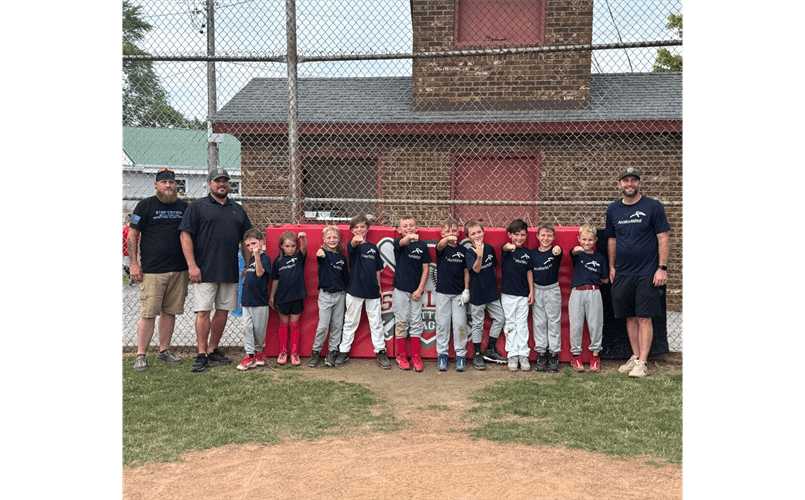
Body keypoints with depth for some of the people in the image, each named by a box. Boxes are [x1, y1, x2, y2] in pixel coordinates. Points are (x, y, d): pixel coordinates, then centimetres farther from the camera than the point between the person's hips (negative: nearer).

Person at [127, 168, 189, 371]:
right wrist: (134, 264, -6)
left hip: (178, 270, 4)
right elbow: (132, 235, 1)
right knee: (148, 314, -5)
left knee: (170, 312, 9)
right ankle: (140, 355, 3)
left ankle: (164, 351, 20)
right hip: (152, 270, -4)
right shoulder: (145, 205, 2)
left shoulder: (184, 207, 13)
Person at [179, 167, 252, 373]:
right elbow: (186, 235, -4)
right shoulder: (197, 206, 2)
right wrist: (192, 265, -12)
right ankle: (202, 355, 1)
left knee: (223, 311, 8)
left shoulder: (238, 210, 16)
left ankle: (213, 351, 20)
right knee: (203, 311, -6)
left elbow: (246, 240, 18)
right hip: (205, 270, -4)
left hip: (230, 271, 5)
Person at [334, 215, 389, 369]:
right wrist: (356, 241, -52)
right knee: (350, 322, 6)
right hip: (355, 290, -3)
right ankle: (344, 351, 17)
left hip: (372, 292, 3)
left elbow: (377, 270, 14)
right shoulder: (352, 245, -3)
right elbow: (352, 246, -30)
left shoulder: (373, 247, 9)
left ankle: (380, 352, 16)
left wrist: (379, 287, 11)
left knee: (376, 323, 7)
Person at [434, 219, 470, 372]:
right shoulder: (441, 248, -1)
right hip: (442, 292, -1)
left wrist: (466, 291, -1)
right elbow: (440, 245, -27)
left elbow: (466, 272, 7)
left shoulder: (462, 250, 6)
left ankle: (460, 355, 10)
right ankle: (442, 355, 13)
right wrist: (447, 239, -49)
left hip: (459, 293, 1)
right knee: (442, 324, 3)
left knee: (460, 325, 1)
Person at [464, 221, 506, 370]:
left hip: (491, 291, 6)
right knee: (478, 324, 4)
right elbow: (476, 269, -28)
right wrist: (479, 255, -44)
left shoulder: (489, 247, 2)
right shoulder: (469, 252, -13)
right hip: (477, 293, -5)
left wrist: (494, 283, 15)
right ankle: (477, 354, 16)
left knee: (499, 318, 9)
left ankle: (490, 349, 23)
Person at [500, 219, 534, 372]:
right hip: (508, 294, -2)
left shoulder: (527, 253, 7)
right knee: (510, 324, 5)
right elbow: (505, 248, -29)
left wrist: (531, 291, 5)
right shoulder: (506, 248, -4)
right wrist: (509, 247, -54)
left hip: (523, 295, 3)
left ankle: (523, 355, 12)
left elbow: (529, 272, 12)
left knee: (522, 325, 5)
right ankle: (512, 355, 12)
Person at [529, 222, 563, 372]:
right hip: (537, 290, 2)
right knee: (539, 323, 6)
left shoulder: (555, 251, -7)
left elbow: (559, 253, -33)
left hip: (553, 290, -2)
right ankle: (541, 353, 15)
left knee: (554, 322, 2)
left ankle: (554, 355, 10)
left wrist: (557, 251, -57)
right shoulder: (532, 253, 2)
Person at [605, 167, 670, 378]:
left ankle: (642, 363, 3)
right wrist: (611, 267, 12)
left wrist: (662, 268, -10)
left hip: (647, 273, -4)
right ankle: (635, 356, 22)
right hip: (622, 274, 4)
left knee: (644, 318, -3)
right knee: (630, 317, 10)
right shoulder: (613, 210, 9)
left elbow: (663, 239, -5)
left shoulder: (653, 207, -3)